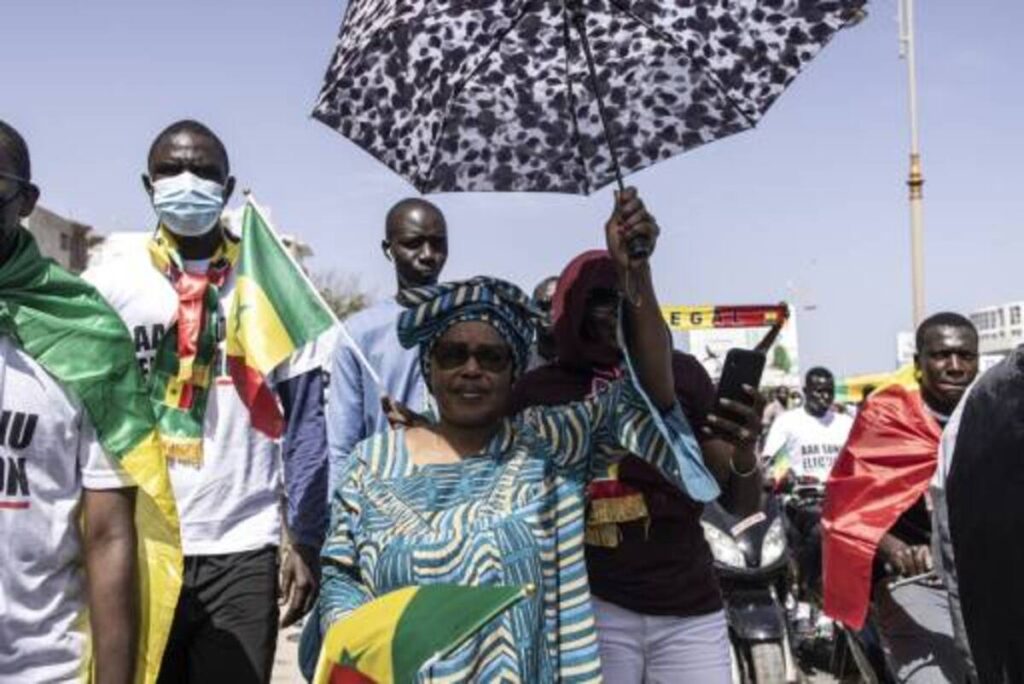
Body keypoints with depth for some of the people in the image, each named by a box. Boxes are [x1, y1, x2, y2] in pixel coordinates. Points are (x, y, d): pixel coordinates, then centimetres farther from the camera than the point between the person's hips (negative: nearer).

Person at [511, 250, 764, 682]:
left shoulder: (682, 372, 1)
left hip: (690, 613, 1)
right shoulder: (538, 391, 0)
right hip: (590, 608, -1)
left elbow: (743, 508, 3)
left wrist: (745, 452, -17)